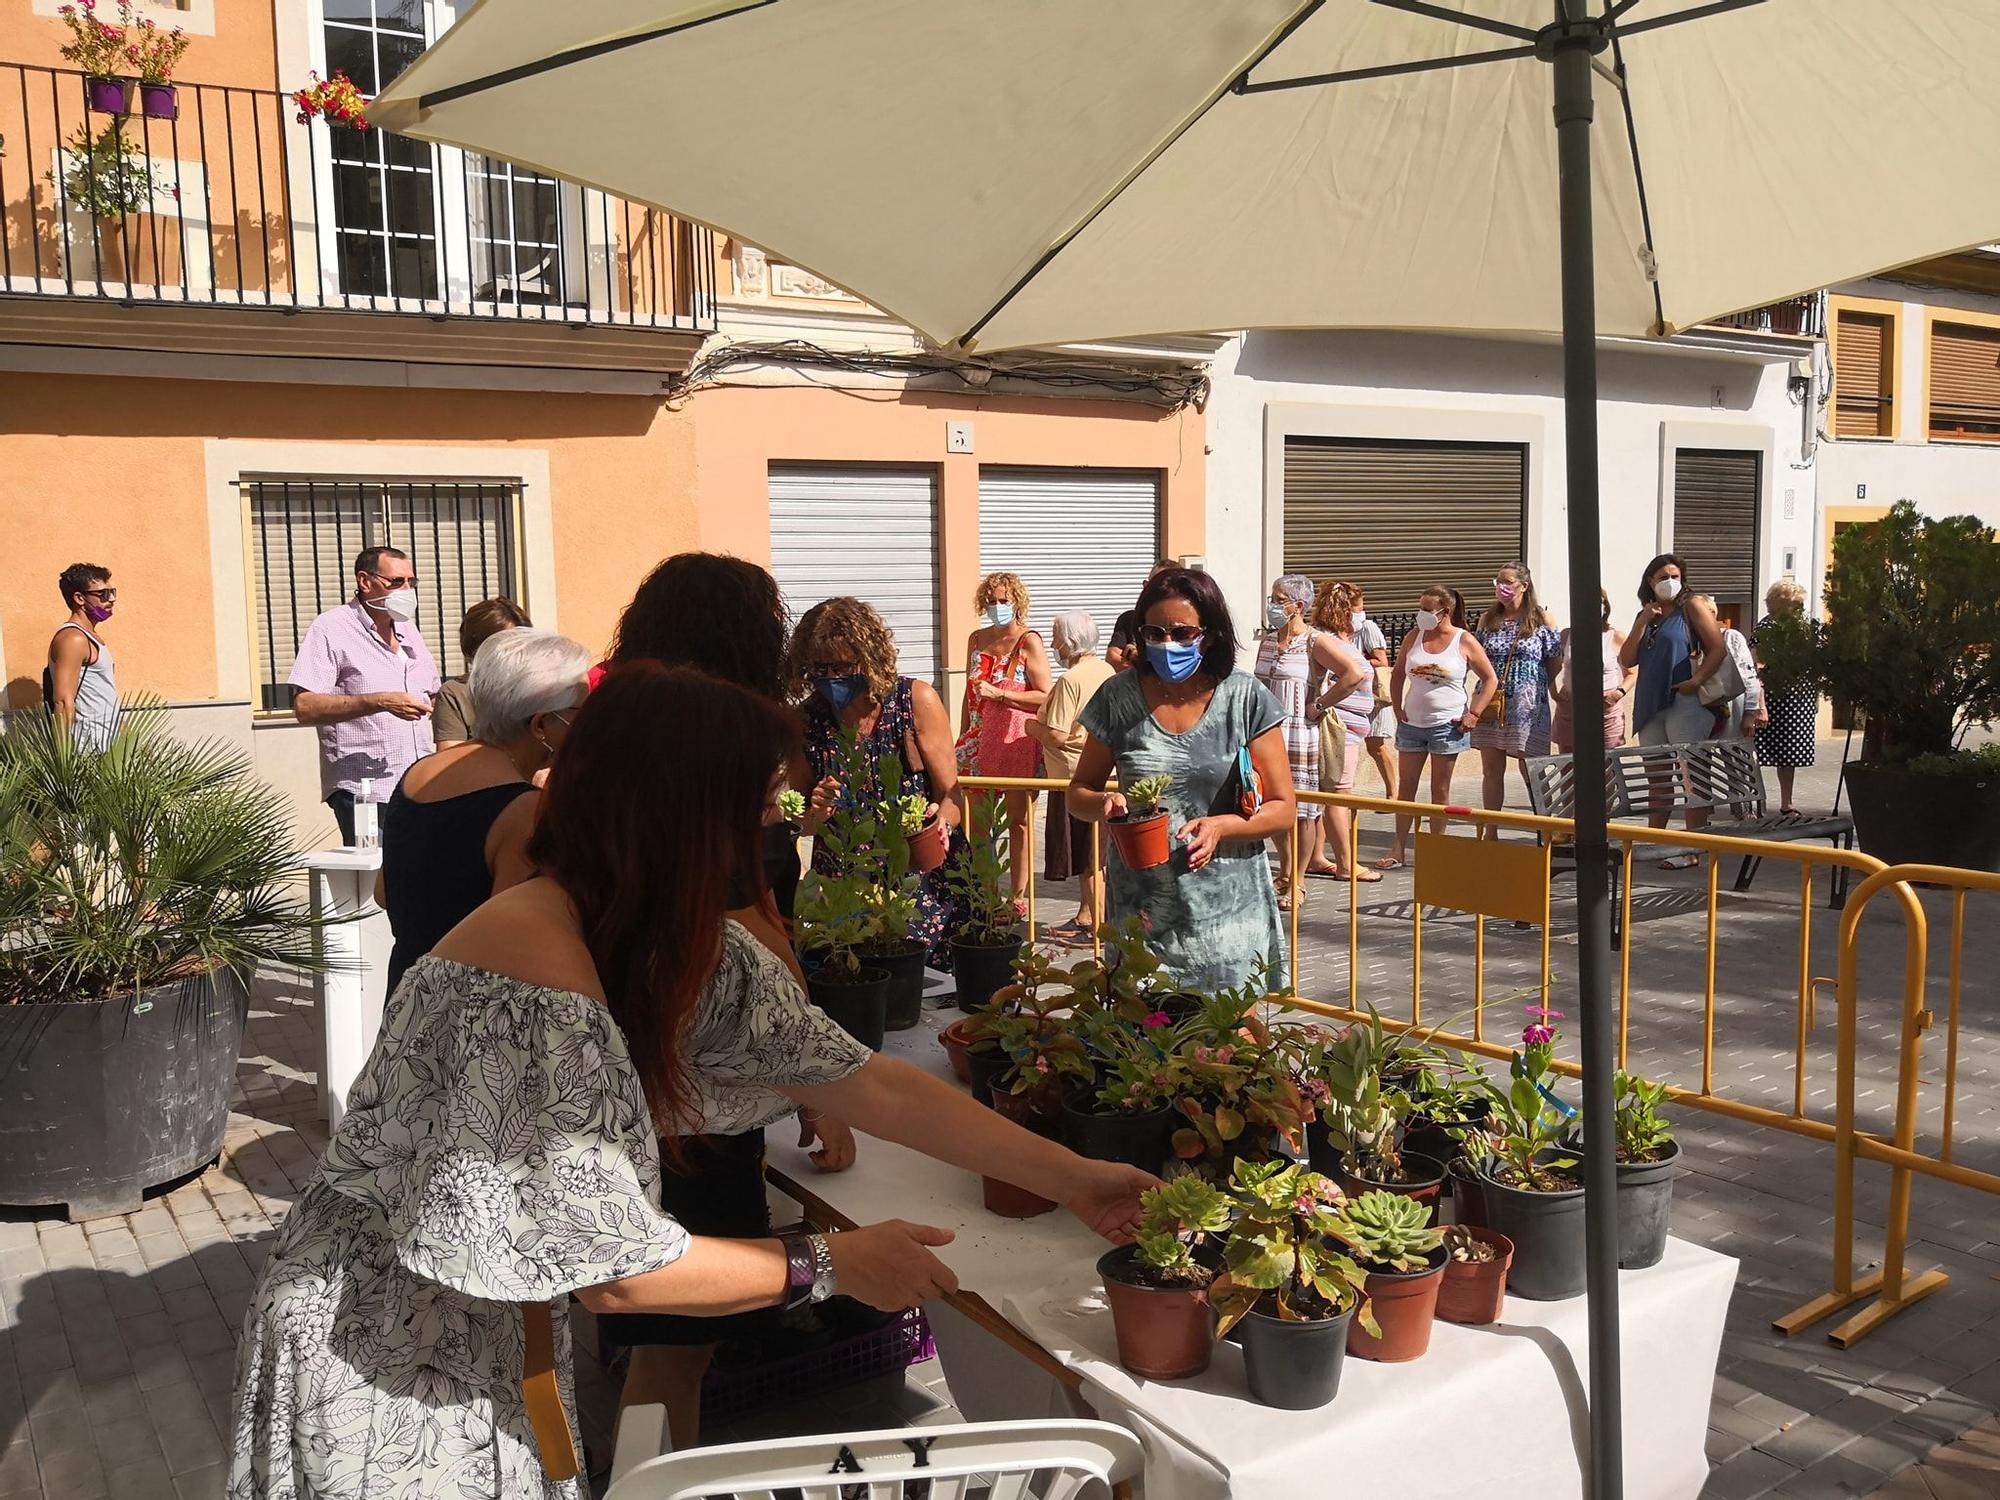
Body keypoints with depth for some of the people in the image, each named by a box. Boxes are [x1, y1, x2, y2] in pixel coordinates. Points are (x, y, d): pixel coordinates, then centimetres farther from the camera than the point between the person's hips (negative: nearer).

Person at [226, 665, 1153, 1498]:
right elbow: (611, 1266, -28)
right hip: (380, 1360, -7)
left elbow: (859, 1077, -3)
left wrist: (1070, 1179, -2)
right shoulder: (538, 971, -31)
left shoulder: (687, 948, -5)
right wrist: (831, 1265, -17)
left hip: (486, 1337, 8)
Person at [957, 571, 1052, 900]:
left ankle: (1018, 896, 8)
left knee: (1018, 820, 1)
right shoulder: (976, 639, 13)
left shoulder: (1029, 642, -6)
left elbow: (1045, 697, -13)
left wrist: (998, 693, -17)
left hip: (1019, 741, -6)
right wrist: (963, 736, 19)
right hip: (982, 739, 6)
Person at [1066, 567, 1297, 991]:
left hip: (1227, 907, -1)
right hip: (1140, 911, 1)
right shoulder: (1120, 697, 1)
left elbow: (1282, 808, 0)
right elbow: (1079, 791, 11)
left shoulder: (1246, 698, -3)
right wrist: (1104, 803, -11)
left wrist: (1220, 826, -18)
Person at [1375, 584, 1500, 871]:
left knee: (1440, 788, 4)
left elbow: (1490, 680, -1)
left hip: (1447, 725, -3)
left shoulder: (1465, 641, -6)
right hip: (1412, 723, 4)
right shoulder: (1413, 637, 4)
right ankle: (1399, 849, 7)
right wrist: (1397, 708, 5)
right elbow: (1398, 675, 15)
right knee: (1406, 785, 4)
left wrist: (1473, 713, -8)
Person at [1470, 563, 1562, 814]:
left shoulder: (1541, 619, 0)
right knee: (1491, 770, 6)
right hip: (1491, 705, 4)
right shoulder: (1487, 619, 10)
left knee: (1531, 771, -1)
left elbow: (1555, 661, 4)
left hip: (1527, 706, -4)